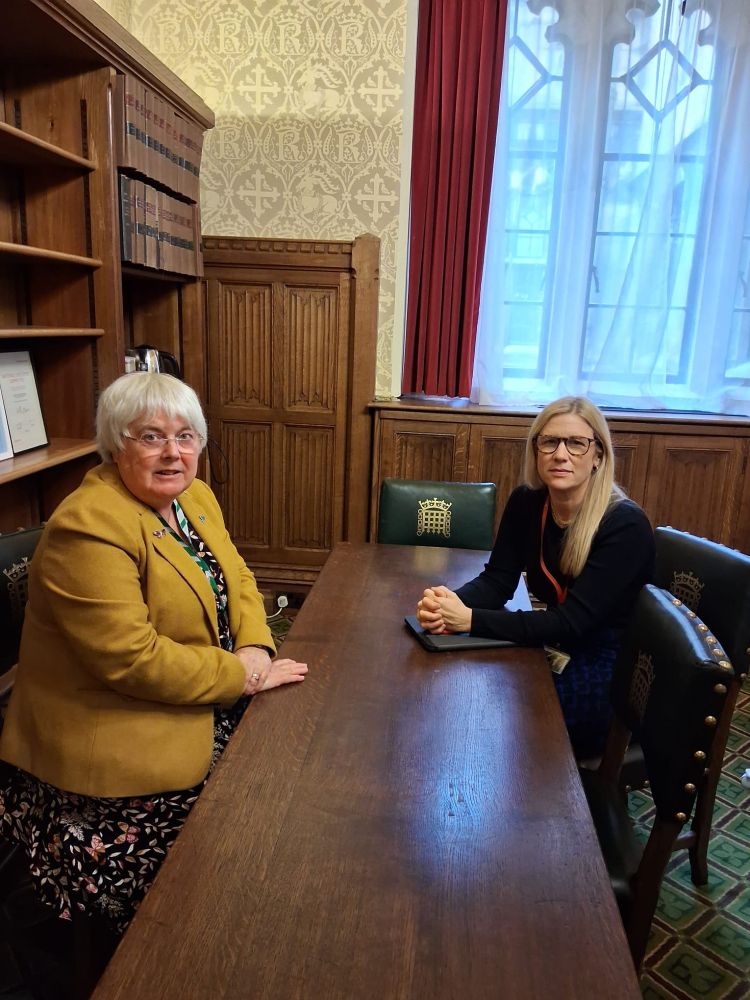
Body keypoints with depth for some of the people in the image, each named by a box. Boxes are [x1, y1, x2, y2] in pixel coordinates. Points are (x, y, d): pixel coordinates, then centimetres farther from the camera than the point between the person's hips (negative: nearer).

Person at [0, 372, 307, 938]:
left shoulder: (196, 498, 5)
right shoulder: (89, 528, -23)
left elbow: (237, 579, 9)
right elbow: (131, 659, -28)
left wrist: (256, 649, -11)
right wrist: (245, 676, -20)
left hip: (207, 704, 8)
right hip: (120, 745, -8)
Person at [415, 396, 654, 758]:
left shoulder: (626, 525, -21)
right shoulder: (526, 502, -2)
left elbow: (572, 622, -26)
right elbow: (496, 580, -4)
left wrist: (471, 619, -32)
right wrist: (448, 602, -27)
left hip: (603, 676, -5)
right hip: (545, 651, 5)